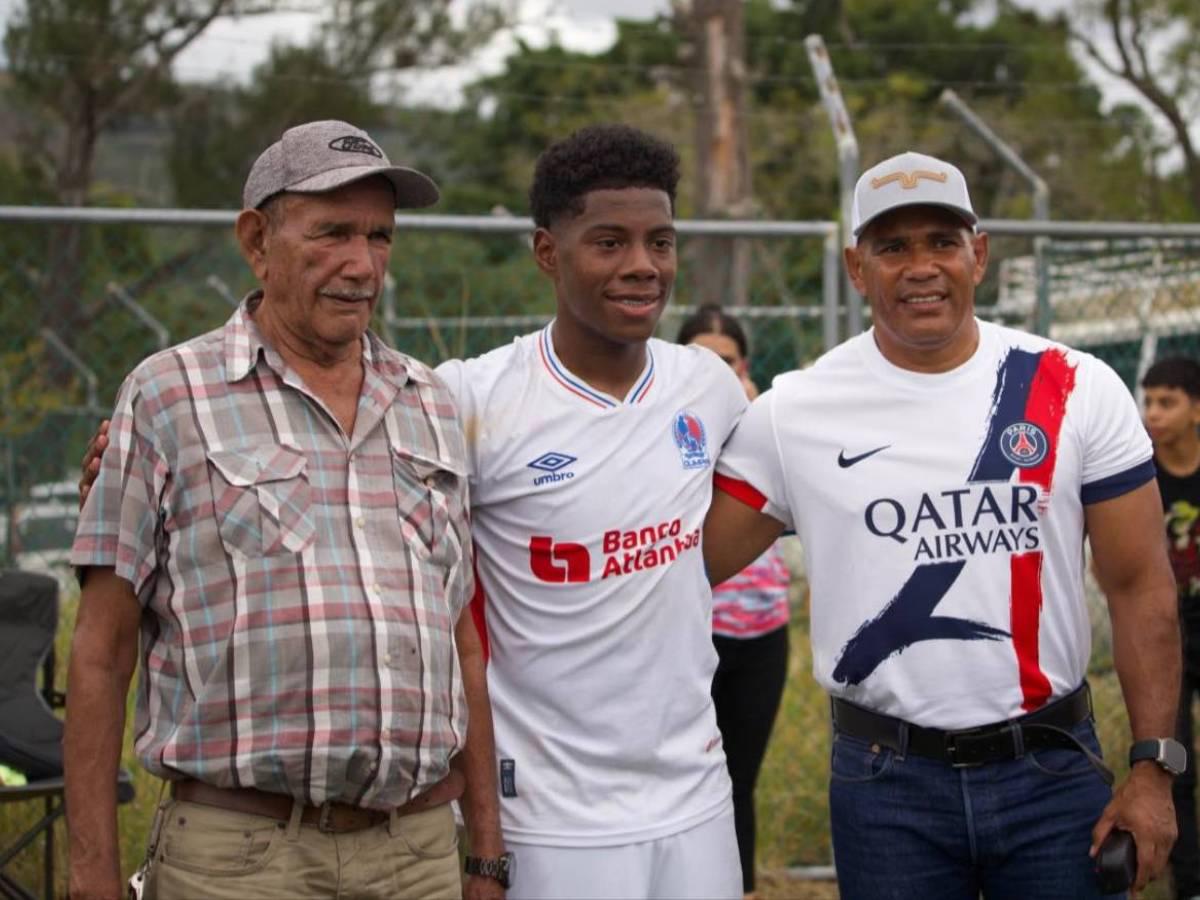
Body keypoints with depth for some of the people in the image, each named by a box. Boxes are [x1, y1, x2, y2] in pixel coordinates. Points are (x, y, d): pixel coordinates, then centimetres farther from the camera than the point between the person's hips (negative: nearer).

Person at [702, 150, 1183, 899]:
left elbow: (1139, 586, 0)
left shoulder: (1077, 391, -2)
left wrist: (1153, 766, -5)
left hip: (1054, 772, 0)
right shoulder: (795, 411, -2)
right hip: (886, 784, 0)